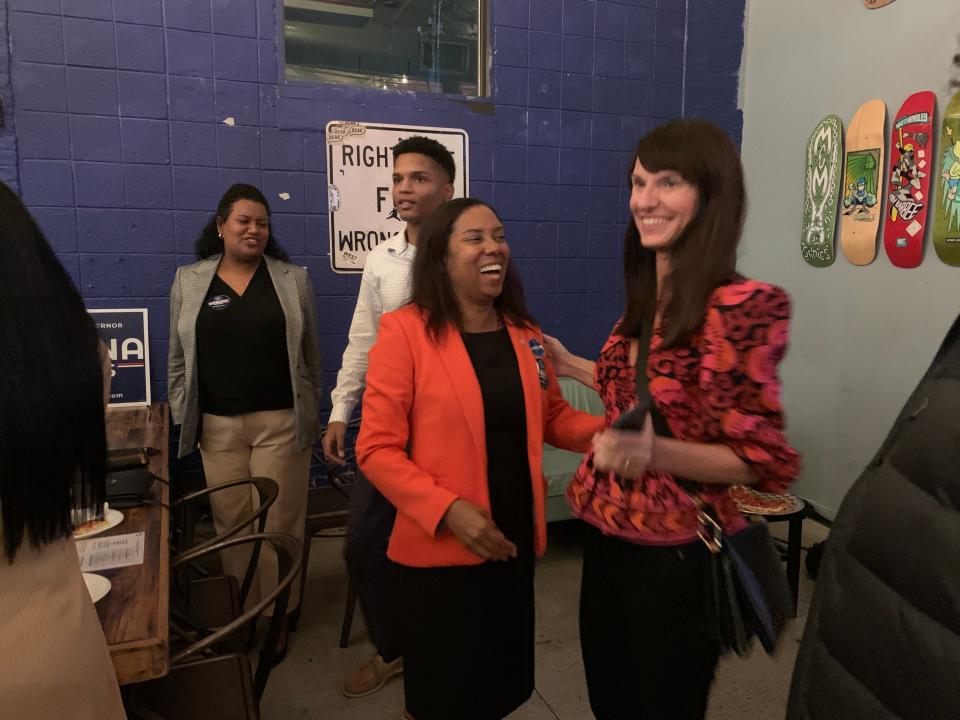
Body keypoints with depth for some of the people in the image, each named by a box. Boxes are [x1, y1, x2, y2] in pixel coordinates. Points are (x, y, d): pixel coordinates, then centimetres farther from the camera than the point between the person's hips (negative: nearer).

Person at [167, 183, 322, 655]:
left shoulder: (294, 280, 2)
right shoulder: (189, 281, 6)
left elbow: (310, 354, 6)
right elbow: (178, 358, 9)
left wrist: (311, 413, 5)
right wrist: (182, 418, 7)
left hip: (280, 422, -1)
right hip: (218, 425, 2)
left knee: (278, 523, 4)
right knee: (231, 525, 9)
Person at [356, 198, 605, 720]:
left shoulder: (525, 333, 5)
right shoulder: (405, 330, -13)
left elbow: (552, 417, 14)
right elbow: (377, 449, -14)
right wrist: (448, 509, -22)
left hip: (514, 542, 5)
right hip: (439, 550, -5)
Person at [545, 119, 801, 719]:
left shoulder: (743, 305, -20)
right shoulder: (647, 300, 3)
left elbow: (760, 460, -18)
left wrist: (657, 454, -34)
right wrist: (572, 367, 15)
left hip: (678, 551, -7)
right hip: (608, 531, 7)